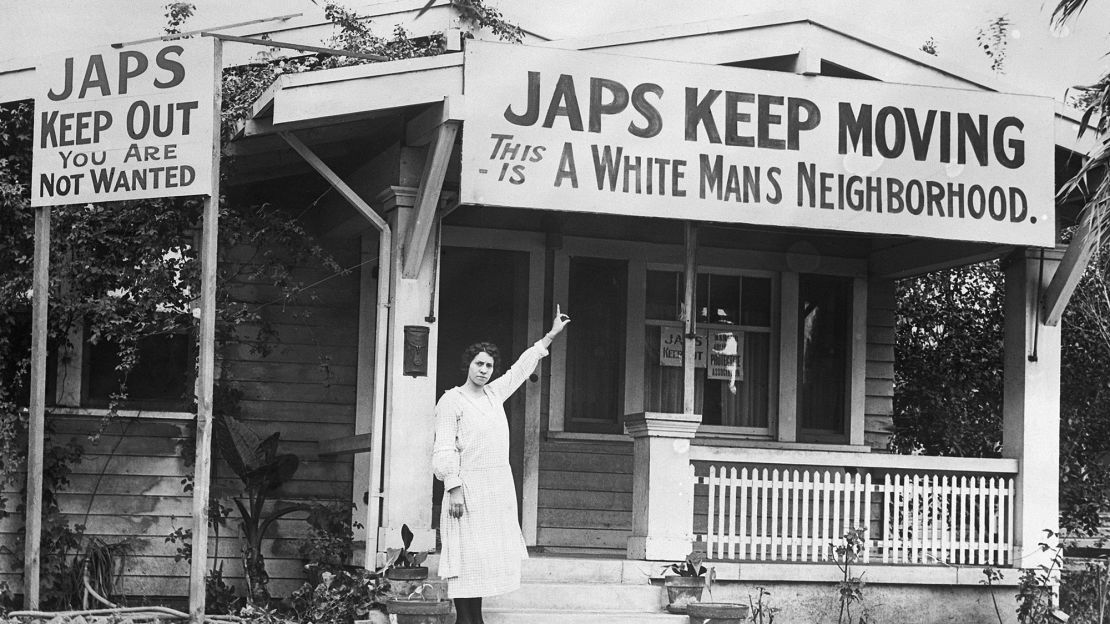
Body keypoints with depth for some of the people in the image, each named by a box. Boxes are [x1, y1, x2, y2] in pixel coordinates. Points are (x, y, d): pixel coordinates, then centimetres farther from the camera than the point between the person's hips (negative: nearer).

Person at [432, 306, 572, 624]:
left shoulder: (494, 393, 15)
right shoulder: (452, 400, -4)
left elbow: (521, 369, 28)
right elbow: (444, 449, -9)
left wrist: (550, 335, 32)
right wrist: (453, 489, -17)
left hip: (499, 490, 7)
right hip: (469, 489, -7)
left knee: (485, 560, 6)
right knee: (468, 561, -8)